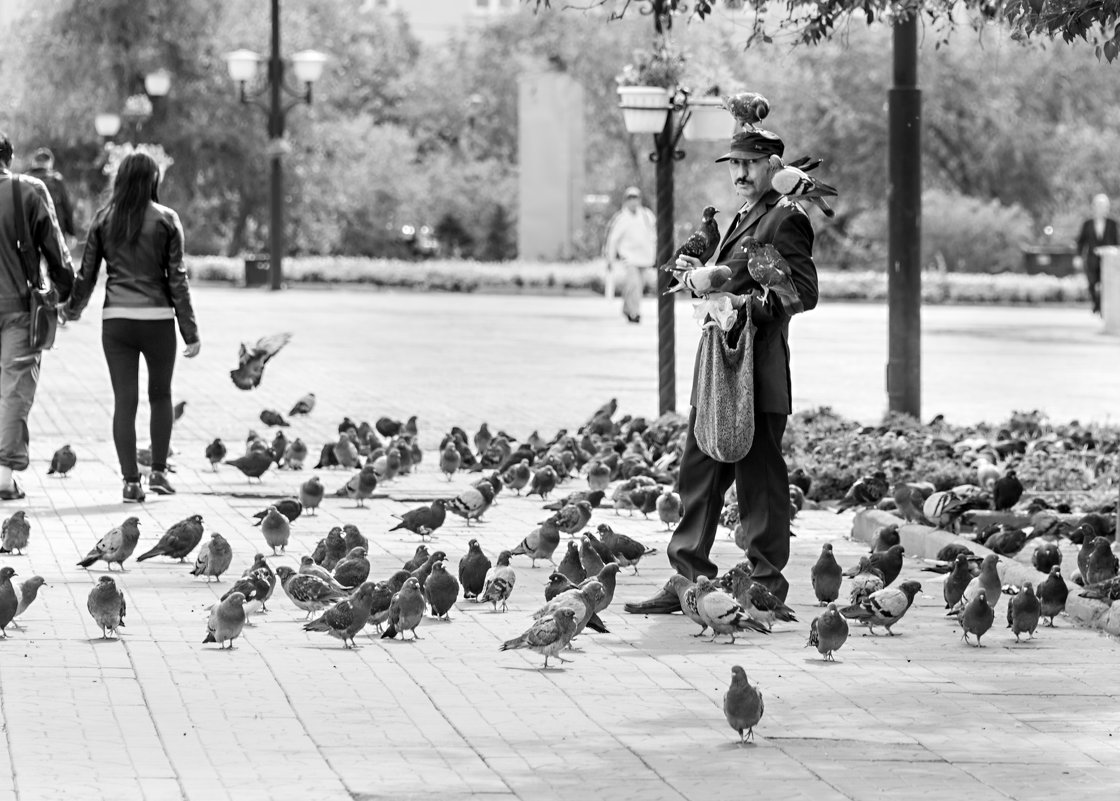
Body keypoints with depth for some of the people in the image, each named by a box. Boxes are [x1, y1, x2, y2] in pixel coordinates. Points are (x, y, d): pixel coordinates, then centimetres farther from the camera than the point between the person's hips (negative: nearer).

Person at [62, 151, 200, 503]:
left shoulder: (103, 220, 2)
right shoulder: (166, 220, -4)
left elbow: (86, 273, 7)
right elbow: (176, 278, -5)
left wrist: (73, 309, 25)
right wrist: (190, 330, -1)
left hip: (116, 319, 1)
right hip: (157, 317, -1)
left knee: (124, 401, 4)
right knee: (160, 395, 17)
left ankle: (131, 481, 3)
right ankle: (158, 471, 14)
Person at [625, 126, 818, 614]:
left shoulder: (785, 218, -9)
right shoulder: (743, 219, 20)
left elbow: (804, 293, -17)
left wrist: (743, 302, -21)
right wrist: (701, 277, 9)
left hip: (756, 374, -10)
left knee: (760, 482, -4)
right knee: (698, 475, 10)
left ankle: (766, 588, 2)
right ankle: (686, 582, 14)